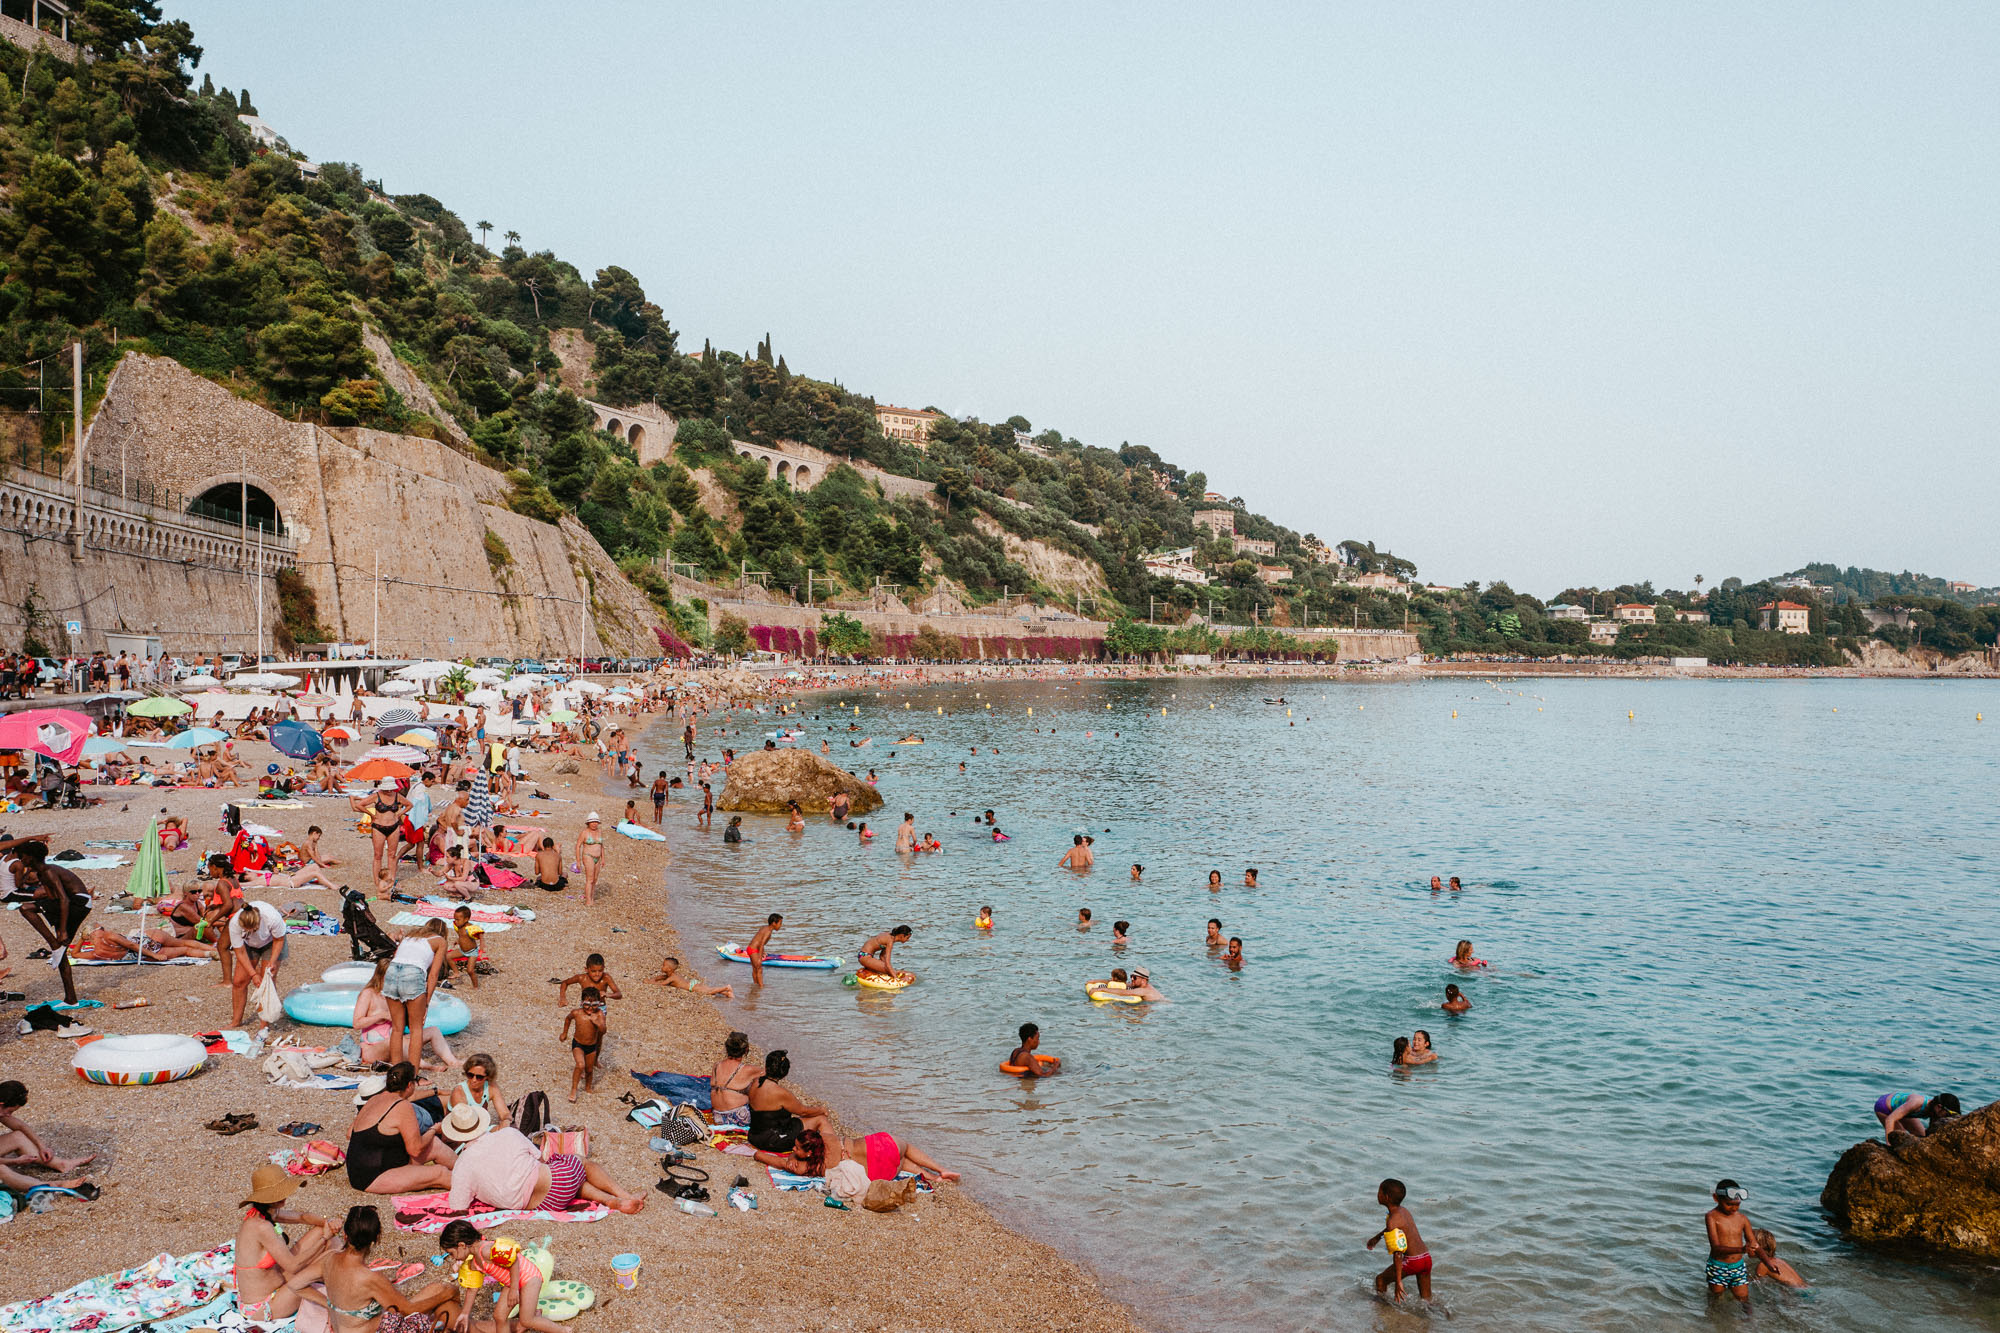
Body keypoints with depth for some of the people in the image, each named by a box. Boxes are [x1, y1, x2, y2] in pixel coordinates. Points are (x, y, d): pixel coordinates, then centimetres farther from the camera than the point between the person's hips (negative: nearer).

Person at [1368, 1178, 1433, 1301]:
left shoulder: (1392, 1221, -17)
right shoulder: (1404, 1210, 9)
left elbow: (1397, 1254, -22)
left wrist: (1398, 1281, -20)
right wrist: (1377, 1236, 49)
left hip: (1412, 1261, -7)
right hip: (1427, 1258, 7)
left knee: (1381, 1279, 14)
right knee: (1425, 1299, 18)